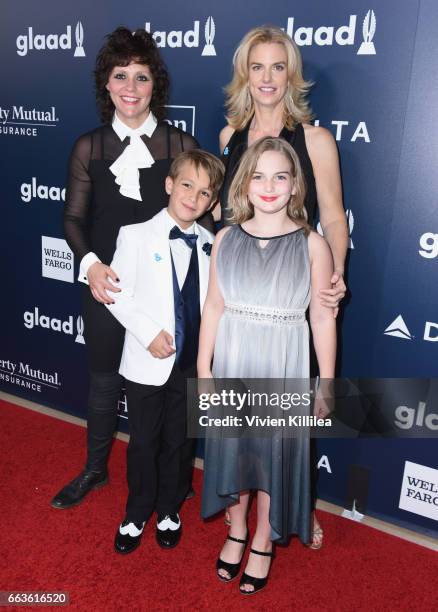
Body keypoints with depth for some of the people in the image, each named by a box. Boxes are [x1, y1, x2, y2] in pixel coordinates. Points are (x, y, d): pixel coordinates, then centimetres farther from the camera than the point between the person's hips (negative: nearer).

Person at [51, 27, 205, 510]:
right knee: (103, 379, 17)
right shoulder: (89, 148, 1)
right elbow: (74, 218, 2)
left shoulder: (182, 145, -3)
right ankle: (95, 469, 41)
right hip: (106, 285, 2)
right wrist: (90, 263, -15)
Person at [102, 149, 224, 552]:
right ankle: (137, 514, 35)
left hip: (192, 362, 3)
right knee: (143, 442, 13)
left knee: (177, 442, 17)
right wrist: (149, 333, -19)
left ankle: (169, 510, 38)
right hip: (148, 362, -2)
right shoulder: (137, 236, -7)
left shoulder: (210, 245, 3)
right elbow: (117, 294, -9)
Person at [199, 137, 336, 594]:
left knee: (276, 450, 12)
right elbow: (214, 307, 2)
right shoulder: (226, 238, -2)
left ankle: (263, 542, 36)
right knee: (232, 444, 16)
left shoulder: (312, 244, -9)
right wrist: (204, 367, 3)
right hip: (232, 360, 3)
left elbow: (323, 319, -6)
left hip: (282, 366, -2)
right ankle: (236, 530, 41)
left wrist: (327, 383, -3)